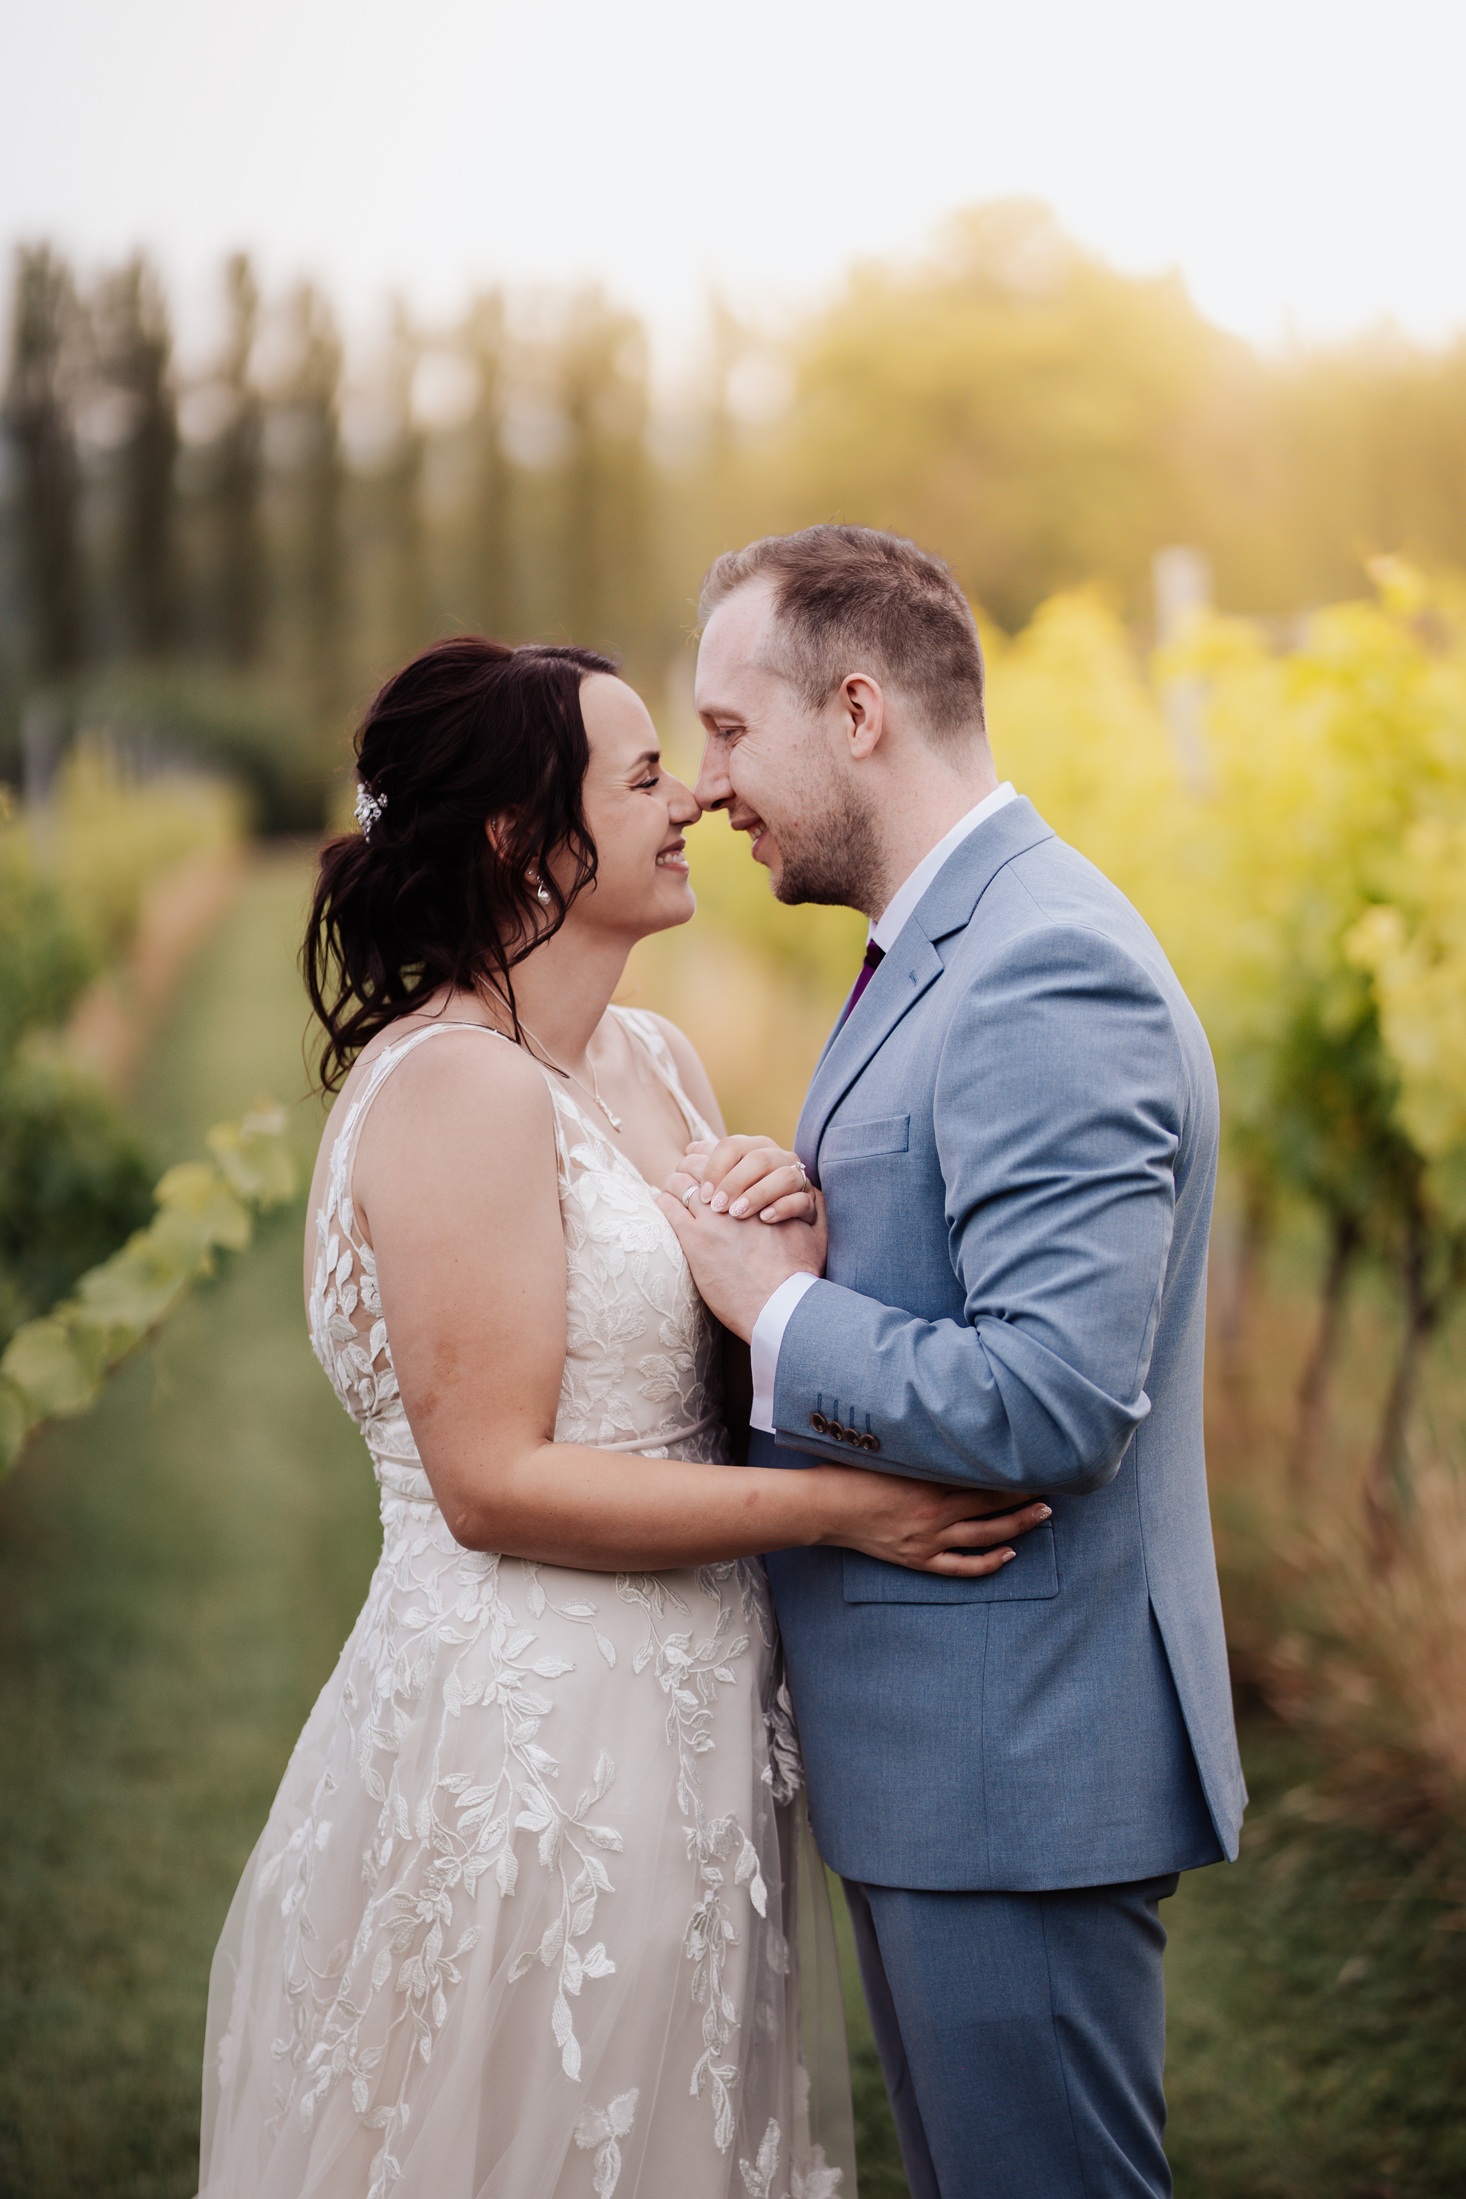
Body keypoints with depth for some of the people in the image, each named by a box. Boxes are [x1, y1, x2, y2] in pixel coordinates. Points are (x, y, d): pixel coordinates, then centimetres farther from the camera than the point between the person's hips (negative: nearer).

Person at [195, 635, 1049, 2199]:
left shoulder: (657, 1062, 9)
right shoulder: (455, 1088, -17)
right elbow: (494, 1483, -20)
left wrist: (792, 1261, -7)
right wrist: (836, 1507, -18)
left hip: (679, 1730, 8)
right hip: (530, 1747, -8)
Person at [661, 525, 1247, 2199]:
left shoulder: (1051, 975, -21)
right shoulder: (938, 952, 13)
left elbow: (1052, 1400, -29)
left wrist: (777, 1311, -16)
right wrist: (771, 1237, -2)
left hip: (1016, 1765, -10)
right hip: (934, 1749, 10)